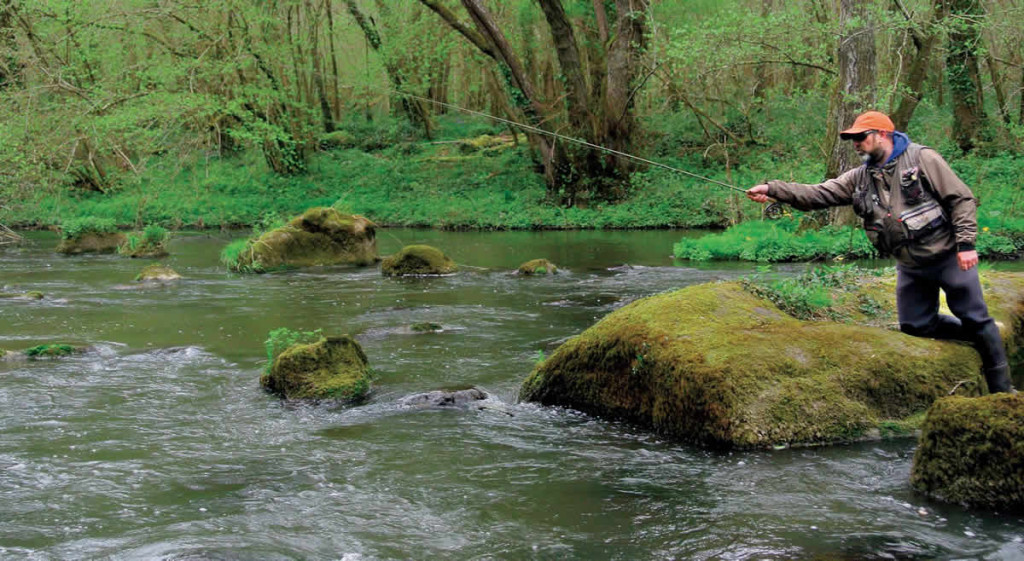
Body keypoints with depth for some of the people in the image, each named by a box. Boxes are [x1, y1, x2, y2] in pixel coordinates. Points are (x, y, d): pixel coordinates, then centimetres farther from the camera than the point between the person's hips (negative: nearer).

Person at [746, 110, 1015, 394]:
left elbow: (962, 199, -11)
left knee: (976, 319, 0)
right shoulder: (859, 178, 5)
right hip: (911, 267, 6)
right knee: (915, 325, 9)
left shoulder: (922, 159, -10)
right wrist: (772, 189, -15)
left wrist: (965, 243, -19)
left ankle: (1001, 389, 14)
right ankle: (982, 336, 29)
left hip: (948, 257, -6)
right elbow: (816, 194, -3)